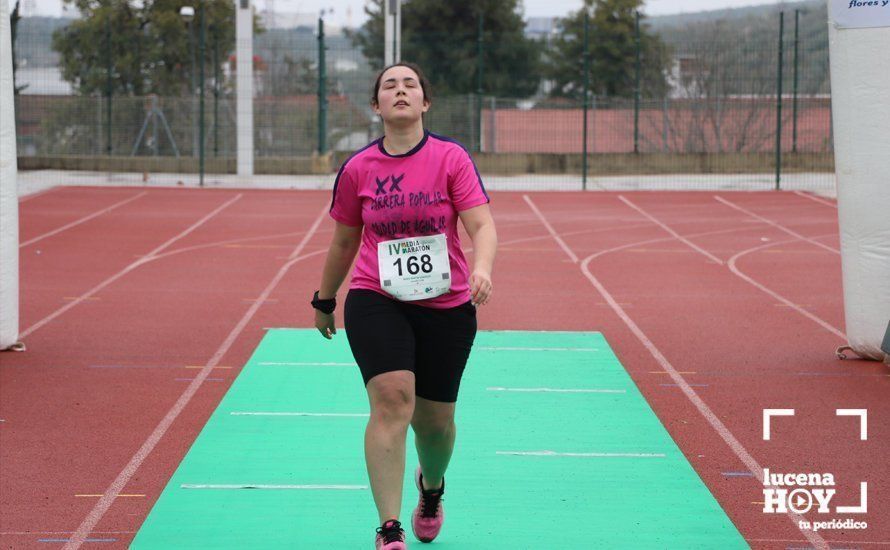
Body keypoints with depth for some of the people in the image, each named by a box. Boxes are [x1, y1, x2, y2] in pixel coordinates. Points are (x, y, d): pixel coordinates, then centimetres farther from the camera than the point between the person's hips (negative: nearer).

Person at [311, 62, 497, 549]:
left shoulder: (452, 158, -3)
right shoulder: (356, 170, 1)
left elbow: (482, 225, -11)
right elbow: (343, 243, 15)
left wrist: (482, 269, -31)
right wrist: (324, 300, 22)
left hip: (446, 307, 1)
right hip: (376, 302, 0)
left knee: (434, 419, 9)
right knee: (392, 399, -20)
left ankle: (432, 487, 45)